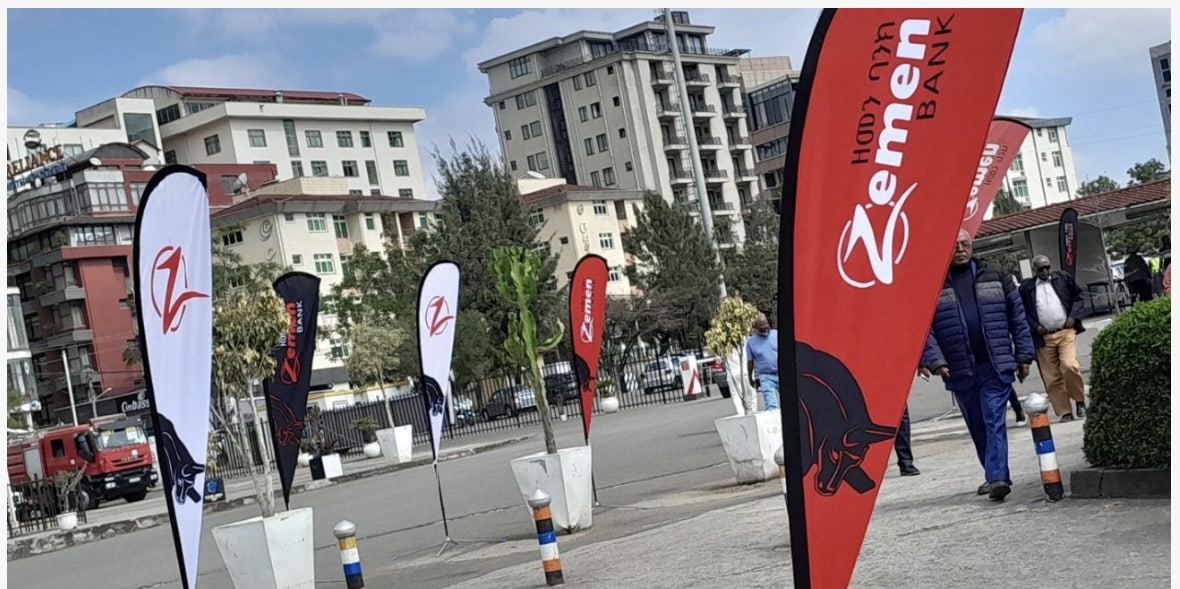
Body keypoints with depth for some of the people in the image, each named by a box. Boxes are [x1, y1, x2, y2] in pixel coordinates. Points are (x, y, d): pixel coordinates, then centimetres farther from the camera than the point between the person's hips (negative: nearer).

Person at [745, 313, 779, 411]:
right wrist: (750, 378, 13)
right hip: (765, 377, -2)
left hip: (782, 374, 2)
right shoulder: (751, 342, 0)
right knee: (771, 405, -10)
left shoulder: (776, 334, 1)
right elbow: (750, 361, 8)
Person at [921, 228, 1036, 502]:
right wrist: (935, 361, -13)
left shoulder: (994, 278, 9)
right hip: (960, 372, 1)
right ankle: (996, 475, 23)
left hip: (996, 366, -1)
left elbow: (1018, 317, 9)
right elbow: (925, 328, -1)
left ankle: (997, 477, -13)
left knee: (995, 421, -9)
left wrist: (1024, 355, 4)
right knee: (977, 426, 11)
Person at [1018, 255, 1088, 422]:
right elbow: (1021, 311, 8)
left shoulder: (1064, 279, 9)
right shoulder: (1026, 287, 6)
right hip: (1043, 337, 1)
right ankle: (1065, 412, 9)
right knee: (1051, 377, 0)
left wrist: (1073, 316, -1)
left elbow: (1078, 297, 14)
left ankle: (1080, 400, 2)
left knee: (1069, 366, -20)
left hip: (1066, 331, -1)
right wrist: (1035, 327, -4)